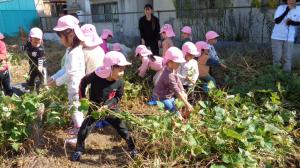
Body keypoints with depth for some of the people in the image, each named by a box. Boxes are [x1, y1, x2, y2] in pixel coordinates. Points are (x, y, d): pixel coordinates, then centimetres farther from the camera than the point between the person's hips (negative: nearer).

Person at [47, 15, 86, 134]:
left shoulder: (74, 52, -24)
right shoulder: (70, 50, 8)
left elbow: (71, 73, -25)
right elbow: (65, 68, 14)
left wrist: (57, 82, -14)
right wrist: (54, 77, 9)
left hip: (76, 86, -10)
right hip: (72, 86, 10)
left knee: (74, 107, 2)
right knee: (74, 107, 21)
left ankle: (80, 129, 17)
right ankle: (78, 126, 36)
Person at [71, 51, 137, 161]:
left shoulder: (120, 82, -20)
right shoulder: (96, 76, -26)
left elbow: (118, 97, -6)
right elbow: (83, 82, -6)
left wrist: (107, 106, -19)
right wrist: (82, 97, -7)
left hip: (111, 108, 1)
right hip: (95, 108, 0)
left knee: (122, 129, 5)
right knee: (84, 129, 1)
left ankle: (132, 147, 27)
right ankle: (79, 150, 26)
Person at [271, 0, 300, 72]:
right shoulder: (281, 7, -10)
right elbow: (276, 21, -21)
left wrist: (291, 22, -18)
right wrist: (287, 10, -27)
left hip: (289, 38, 2)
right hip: (277, 36, -1)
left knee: (288, 58, 1)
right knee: (277, 57, 3)